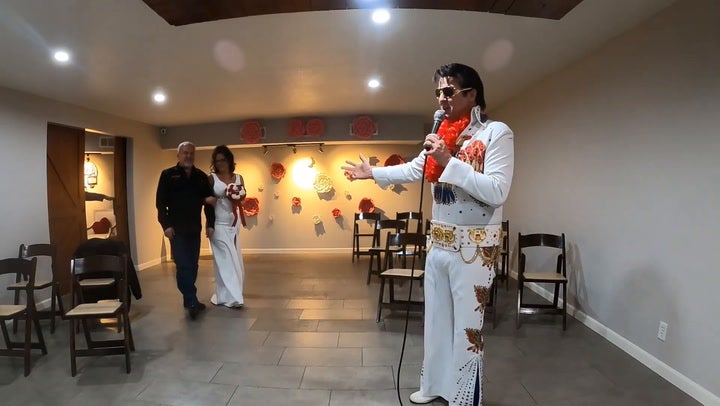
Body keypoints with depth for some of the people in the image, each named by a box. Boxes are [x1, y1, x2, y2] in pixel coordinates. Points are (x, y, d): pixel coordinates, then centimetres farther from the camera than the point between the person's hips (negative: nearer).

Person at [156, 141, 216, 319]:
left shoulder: (201, 176, 10)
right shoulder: (168, 175, 1)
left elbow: (209, 199, 13)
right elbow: (160, 202, -4)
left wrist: (210, 224, 2)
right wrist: (166, 225, -11)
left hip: (195, 228, 4)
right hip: (177, 228, -4)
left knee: (192, 265, 9)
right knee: (183, 266, -7)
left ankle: (189, 300, 19)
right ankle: (191, 301, -4)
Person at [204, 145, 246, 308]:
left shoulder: (238, 178, 8)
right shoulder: (211, 178, -3)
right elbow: (207, 202, -5)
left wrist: (237, 197, -9)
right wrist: (209, 224, -12)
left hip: (234, 224, 5)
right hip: (219, 224, -5)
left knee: (234, 258, 8)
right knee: (225, 259, -7)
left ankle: (224, 294, 21)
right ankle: (231, 296, -4)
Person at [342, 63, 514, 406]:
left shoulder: (496, 133, -10)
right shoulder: (442, 136, 11)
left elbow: (497, 192, -20)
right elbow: (413, 170, 18)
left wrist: (449, 162, -23)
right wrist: (372, 172, 16)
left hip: (474, 247, -7)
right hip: (438, 243, 7)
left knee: (467, 326, 3)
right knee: (436, 319, 17)